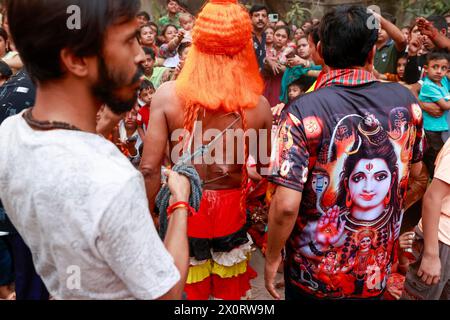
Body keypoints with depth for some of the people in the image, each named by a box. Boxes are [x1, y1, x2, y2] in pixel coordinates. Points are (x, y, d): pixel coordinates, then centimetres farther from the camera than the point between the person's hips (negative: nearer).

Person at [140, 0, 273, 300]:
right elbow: (266, 167, -1)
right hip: (230, 209, 1)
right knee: (230, 291, 25)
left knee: (184, 289, 22)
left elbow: (149, 168, -16)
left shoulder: (168, 94, -17)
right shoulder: (258, 105, -14)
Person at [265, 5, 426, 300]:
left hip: (314, 272, -3)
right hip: (378, 269, 4)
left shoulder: (303, 111, -24)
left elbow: (286, 205, -26)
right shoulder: (405, 99, -9)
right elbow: (414, 169, 7)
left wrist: (272, 258, -10)